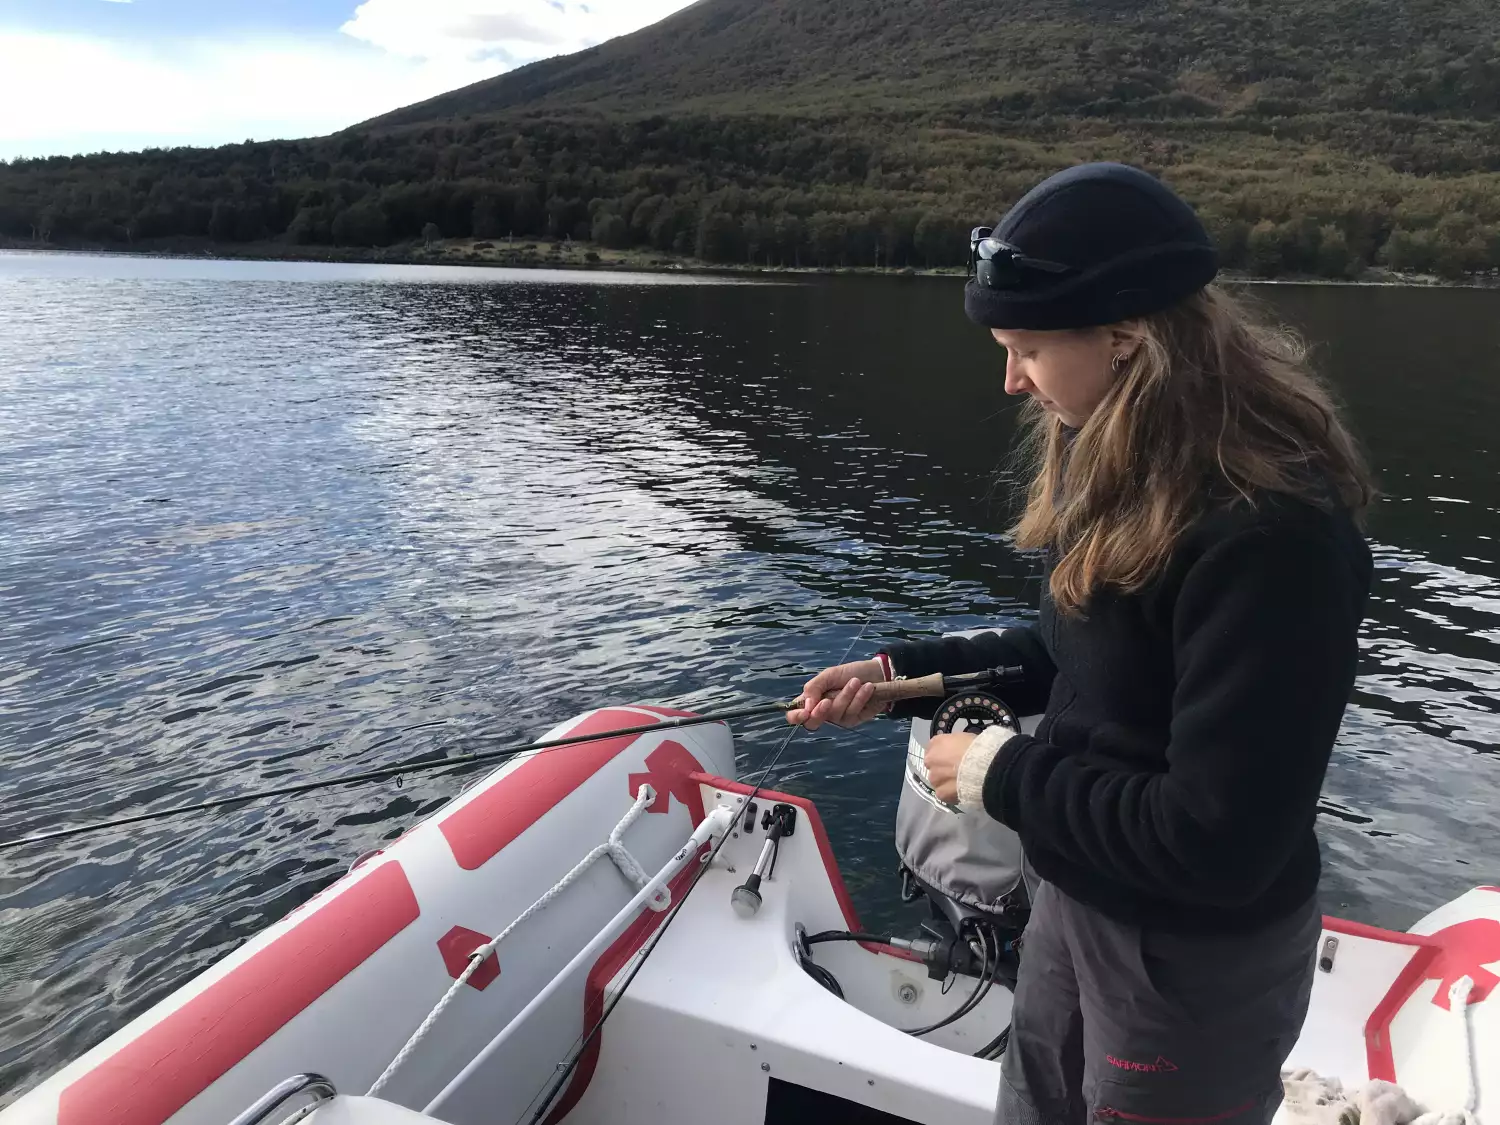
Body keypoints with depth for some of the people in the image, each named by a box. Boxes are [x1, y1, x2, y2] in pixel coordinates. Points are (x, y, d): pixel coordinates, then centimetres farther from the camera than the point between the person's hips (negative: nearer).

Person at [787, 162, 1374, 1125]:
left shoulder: (1270, 533, -31)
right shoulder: (1125, 467, -3)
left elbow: (1215, 840, -30)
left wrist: (1003, 775, -19)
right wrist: (902, 670, 0)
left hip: (1197, 952, -8)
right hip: (1078, 894, 8)